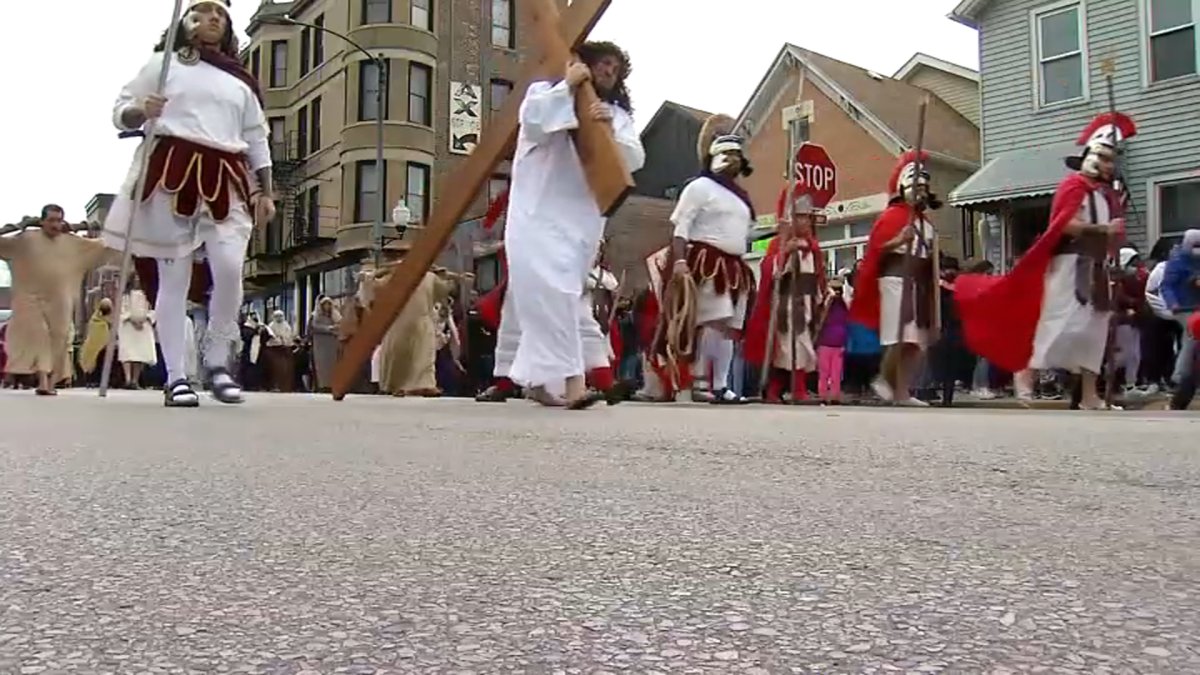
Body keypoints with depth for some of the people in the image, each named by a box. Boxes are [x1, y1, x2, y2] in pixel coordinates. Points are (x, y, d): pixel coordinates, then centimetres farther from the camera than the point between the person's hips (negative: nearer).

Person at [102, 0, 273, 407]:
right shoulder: (164, 63, 14)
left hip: (227, 181, 2)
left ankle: (217, 363, -2)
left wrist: (265, 191, 9)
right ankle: (176, 377, -2)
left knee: (229, 268, -18)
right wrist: (142, 111, -11)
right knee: (174, 277, -4)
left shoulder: (242, 81, 22)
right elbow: (120, 111, 12)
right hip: (172, 174, -2)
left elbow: (258, 141, 20)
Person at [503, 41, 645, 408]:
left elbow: (634, 161, 3)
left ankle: (537, 377, 13)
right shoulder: (546, 92, 9)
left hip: (583, 218, 4)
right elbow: (531, 121, -13)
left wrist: (612, 129, -12)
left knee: (550, 295, 5)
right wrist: (567, 87, -11)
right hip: (538, 214, -4)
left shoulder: (617, 114, 18)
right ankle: (569, 379, -24)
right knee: (552, 292, -19)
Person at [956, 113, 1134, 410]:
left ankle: (1089, 396, 10)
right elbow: (1066, 225, -19)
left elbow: (1114, 234, 20)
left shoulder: (1109, 194, 19)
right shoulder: (1074, 184, -6)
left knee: (1094, 329, 6)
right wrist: (1103, 229, -16)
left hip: (1096, 269, 8)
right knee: (1059, 324, -14)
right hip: (1070, 265, -8)